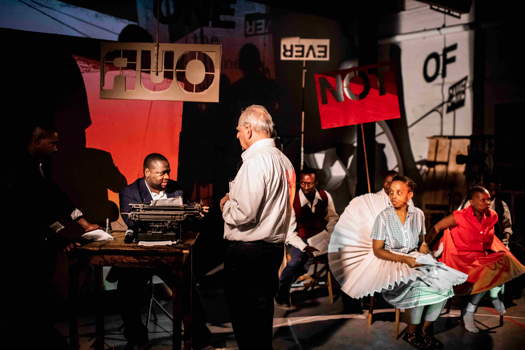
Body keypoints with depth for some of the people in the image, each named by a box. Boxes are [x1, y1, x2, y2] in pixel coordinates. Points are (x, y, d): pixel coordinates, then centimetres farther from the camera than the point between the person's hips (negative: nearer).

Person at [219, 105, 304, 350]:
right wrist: (235, 199, 15)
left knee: (245, 320, 2)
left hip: (247, 252, -9)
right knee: (262, 313, 21)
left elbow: (244, 214, -22)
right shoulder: (283, 160, 10)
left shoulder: (256, 160, -17)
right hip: (274, 247, 9)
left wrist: (226, 204, -3)